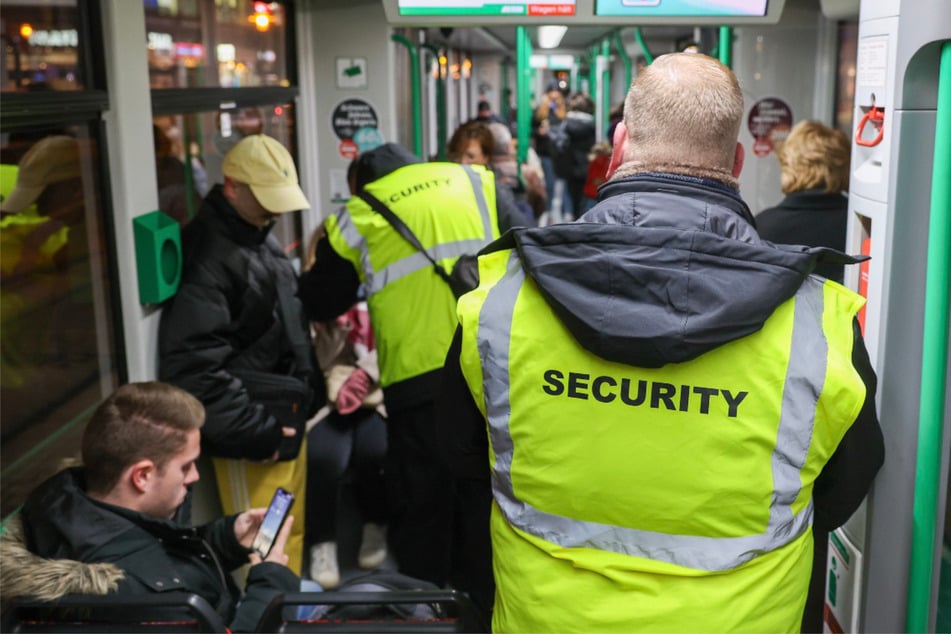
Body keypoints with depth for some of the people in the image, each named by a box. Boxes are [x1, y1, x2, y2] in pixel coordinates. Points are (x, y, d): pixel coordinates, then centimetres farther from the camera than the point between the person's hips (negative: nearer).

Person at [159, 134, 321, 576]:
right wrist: (253, 431, -20)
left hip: (286, 417, 9)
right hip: (253, 432, -9)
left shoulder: (261, 239, 13)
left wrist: (309, 395, 17)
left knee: (291, 530, 18)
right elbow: (191, 364, -25)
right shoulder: (206, 255, -18)